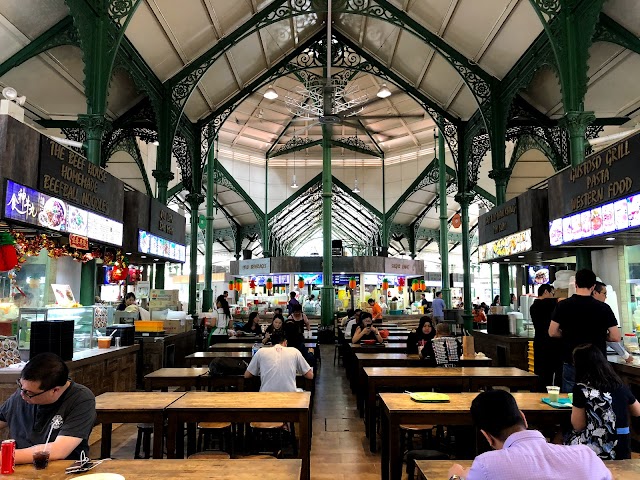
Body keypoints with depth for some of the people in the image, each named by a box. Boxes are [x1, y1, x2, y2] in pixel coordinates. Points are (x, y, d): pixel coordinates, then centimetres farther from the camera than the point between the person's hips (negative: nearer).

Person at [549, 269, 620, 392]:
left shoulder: (563, 305, -6)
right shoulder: (603, 308, -8)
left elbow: (552, 332, -4)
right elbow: (616, 337, -7)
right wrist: (598, 335, 11)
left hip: (571, 363, 0)